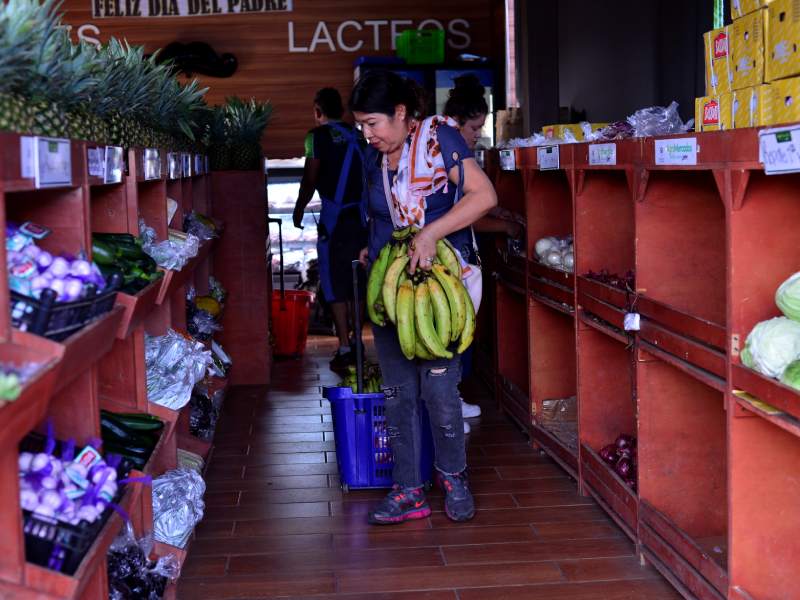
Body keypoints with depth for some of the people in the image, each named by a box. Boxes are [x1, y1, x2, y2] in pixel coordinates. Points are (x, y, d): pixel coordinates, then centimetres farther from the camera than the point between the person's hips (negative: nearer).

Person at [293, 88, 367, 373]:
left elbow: (310, 180, -5)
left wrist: (299, 210, 9)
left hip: (334, 218, -5)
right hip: (362, 215, 5)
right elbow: (366, 176, 11)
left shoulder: (318, 136, -4)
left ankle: (345, 349, -5)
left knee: (334, 284, -1)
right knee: (357, 283, 13)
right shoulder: (356, 136, 11)